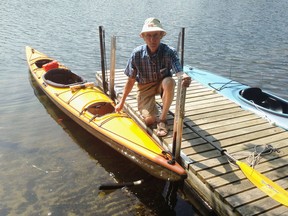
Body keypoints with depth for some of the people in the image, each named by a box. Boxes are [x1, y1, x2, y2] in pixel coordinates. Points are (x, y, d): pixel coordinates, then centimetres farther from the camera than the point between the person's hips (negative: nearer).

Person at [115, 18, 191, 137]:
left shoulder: (169, 52, -21)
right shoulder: (137, 54, -17)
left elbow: (179, 72, -35)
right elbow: (131, 80, -6)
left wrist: (185, 77, -61)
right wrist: (122, 102, 0)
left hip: (162, 83, 0)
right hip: (145, 87, 0)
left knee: (169, 82, -37)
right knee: (149, 120, -18)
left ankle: (162, 119, -17)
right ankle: (151, 104, 22)